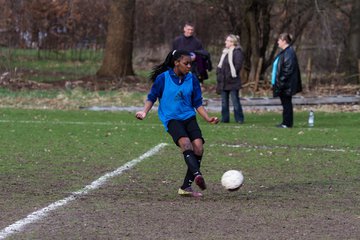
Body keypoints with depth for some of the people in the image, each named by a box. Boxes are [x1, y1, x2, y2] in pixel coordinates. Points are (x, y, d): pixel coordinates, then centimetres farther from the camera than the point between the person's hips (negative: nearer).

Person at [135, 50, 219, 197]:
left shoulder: (192, 79, 8)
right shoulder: (163, 78, -2)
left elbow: (197, 103, 12)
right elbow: (152, 97, 6)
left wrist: (208, 118, 0)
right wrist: (144, 112, -10)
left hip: (189, 117, 4)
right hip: (171, 118, -4)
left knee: (198, 148, -14)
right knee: (185, 143, -31)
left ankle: (186, 187, -6)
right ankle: (197, 175, -50)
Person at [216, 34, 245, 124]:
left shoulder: (237, 53, -9)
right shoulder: (225, 52, 16)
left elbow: (238, 66, -17)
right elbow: (220, 65, 21)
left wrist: (231, 74, -17)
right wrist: (219, 74, 8)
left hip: (232, 82, -8)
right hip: (223, 82, 8)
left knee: (235, 100, -4)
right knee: (224, 101, 10)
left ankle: (239, 119, 2)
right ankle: (225, 118, 16)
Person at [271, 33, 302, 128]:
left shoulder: (289, 52, -17)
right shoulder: (284, 52, 15)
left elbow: (288, 69, -23)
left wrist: (281, 81, -22)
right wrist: (277, 82, 19)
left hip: (287, 84, -10)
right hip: (284, 84, 10)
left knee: (286, 103, -4)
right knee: (285, 103, 13)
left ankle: (287, 123, 0)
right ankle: (286, 122, 18)